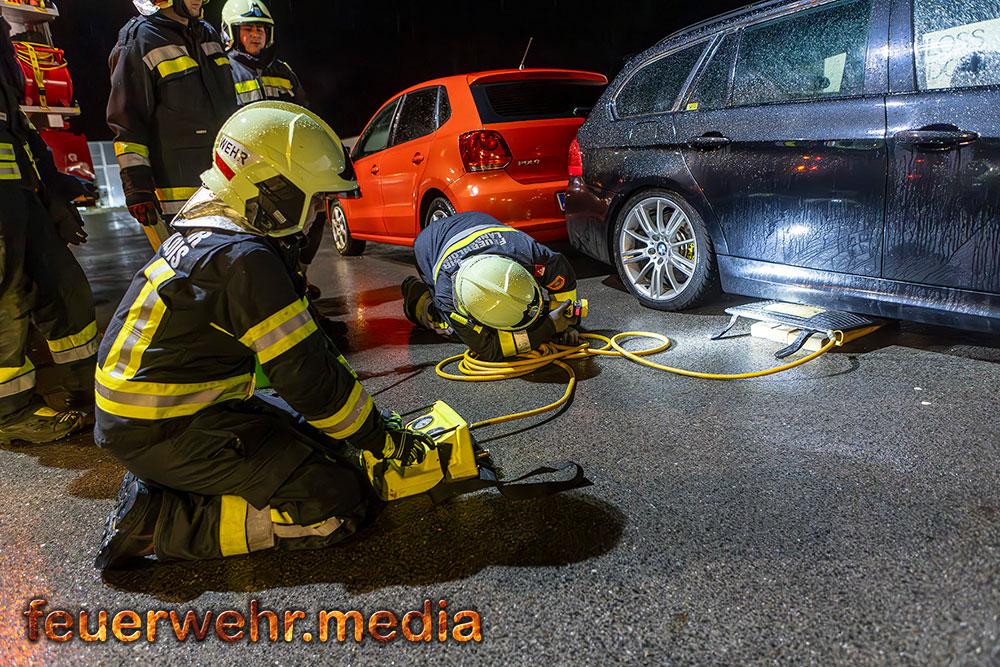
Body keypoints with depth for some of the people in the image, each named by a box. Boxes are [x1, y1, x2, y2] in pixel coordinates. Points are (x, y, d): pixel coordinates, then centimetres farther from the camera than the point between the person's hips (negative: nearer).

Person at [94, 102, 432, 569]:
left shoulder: (212, 234, 9)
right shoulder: (242, 258, -23)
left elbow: (307, 346, 13)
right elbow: (306, 376, -21)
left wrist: (369, 418, 14)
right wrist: (381, 436, -6)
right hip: (167, 433, -10)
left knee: (324, 441, 15)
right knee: (344, 505, -11)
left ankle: (162, 485, 10)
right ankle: (160, 520, -7)